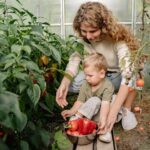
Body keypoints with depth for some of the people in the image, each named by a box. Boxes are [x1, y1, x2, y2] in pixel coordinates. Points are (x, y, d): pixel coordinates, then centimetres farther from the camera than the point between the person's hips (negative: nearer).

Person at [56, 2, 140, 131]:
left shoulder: (118, 38, -32)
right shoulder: (83, 38, -16)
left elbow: (127, 74, -41)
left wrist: (114, 110, -51)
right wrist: (64, 83, -42)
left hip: (117, 78, -3)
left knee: (133, 72, -37)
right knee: (71, 83, -26)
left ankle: (126, 110, -14)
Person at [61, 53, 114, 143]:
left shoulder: (107, 86, -16)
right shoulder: (85, 85, -2)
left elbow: (105, 104, -30)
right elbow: (80, 101, -5)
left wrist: (103, 119, -43)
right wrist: (72, 111, -23)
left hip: (101, 113, -2)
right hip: (87, 113, 2)